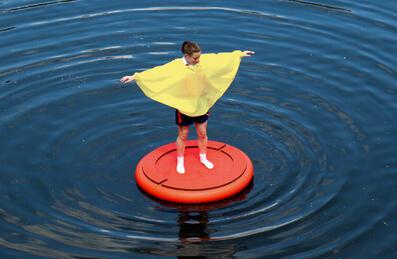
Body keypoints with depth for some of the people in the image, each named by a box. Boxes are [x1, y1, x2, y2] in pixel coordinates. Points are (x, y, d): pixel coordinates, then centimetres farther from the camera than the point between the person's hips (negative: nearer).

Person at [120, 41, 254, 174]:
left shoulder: (205, 60, -10)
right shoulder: (175, 66, -22)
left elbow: (220, 58, 0)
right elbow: (156, 72, -25)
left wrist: (240, 54, 8)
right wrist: (135, 77, -30)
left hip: (201, 105, 4)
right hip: (184, 106, -3)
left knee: (202, 134, 17)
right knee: (183, 135, 13)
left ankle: (203, 157, 40)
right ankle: (180, 161, 34)